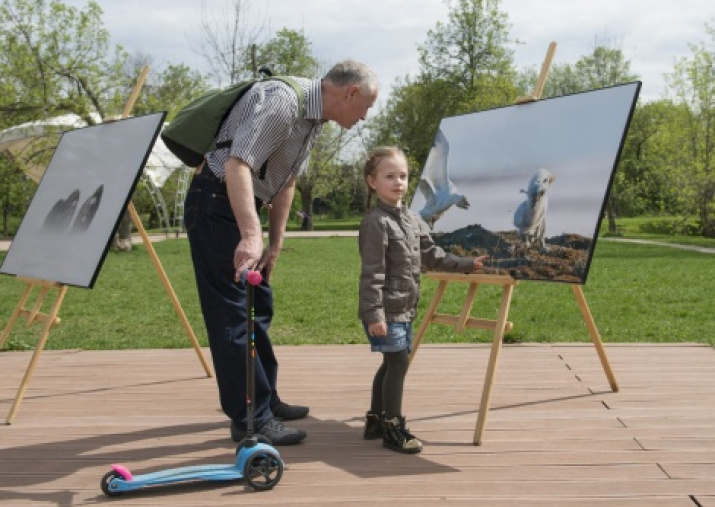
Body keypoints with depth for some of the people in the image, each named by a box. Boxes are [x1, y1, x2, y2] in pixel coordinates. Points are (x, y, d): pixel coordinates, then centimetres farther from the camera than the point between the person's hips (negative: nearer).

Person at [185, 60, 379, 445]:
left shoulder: (313, 117, 9)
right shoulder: (282, 100, -22)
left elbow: (285, 182, 14)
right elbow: (237, 164, -34)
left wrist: (275, 244, 12)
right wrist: (251, 236, -44)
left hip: (240, 207, 10)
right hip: (216, 202, -10)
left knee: (259, 305, 16)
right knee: (234, 312, -7)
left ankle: (265, 400, 29)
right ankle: (250, 419, -1)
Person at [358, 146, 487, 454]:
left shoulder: (412, 219, 12)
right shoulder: (376, 222, -15)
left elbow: (432, 255, 18)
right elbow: (372, 273, -18)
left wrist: (467, 265, 17)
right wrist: (374, 314, -22)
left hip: (404, 310, 9)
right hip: (386, 312, -9)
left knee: (392, 363, 15)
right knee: (398, 362, -6)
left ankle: (375, 421, 27)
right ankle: (392, 428, 5)